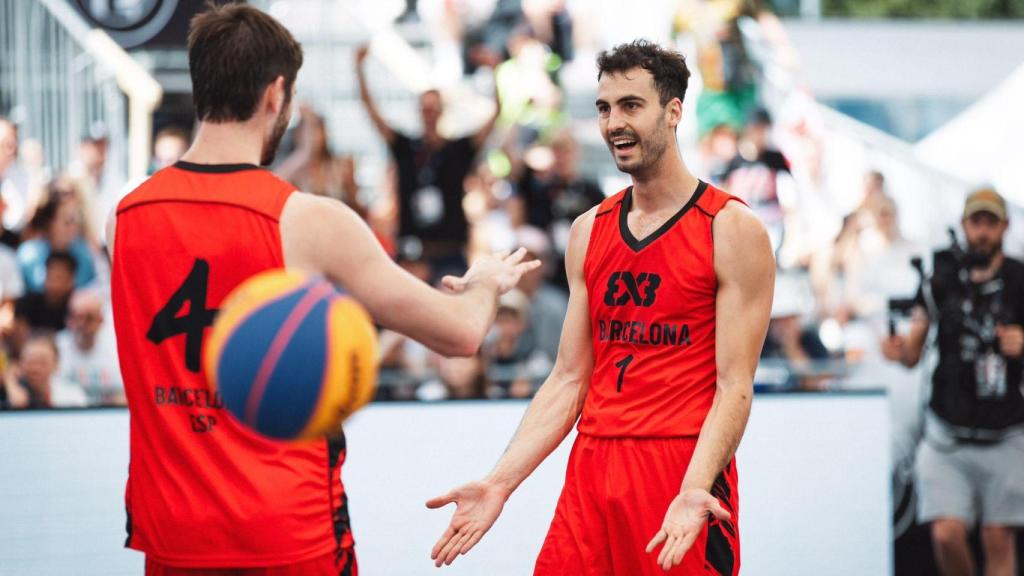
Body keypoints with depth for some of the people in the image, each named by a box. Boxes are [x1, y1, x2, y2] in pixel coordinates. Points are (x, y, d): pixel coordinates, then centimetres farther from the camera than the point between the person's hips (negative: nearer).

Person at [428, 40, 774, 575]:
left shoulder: (732, 230, -5)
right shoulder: (588, 233, 11)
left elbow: (734, 386, -10)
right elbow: (568, 379, 12)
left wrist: (693, 491, -25)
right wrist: (500, 482, 1)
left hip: (685, 472, -5)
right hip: (591, 470, 5)